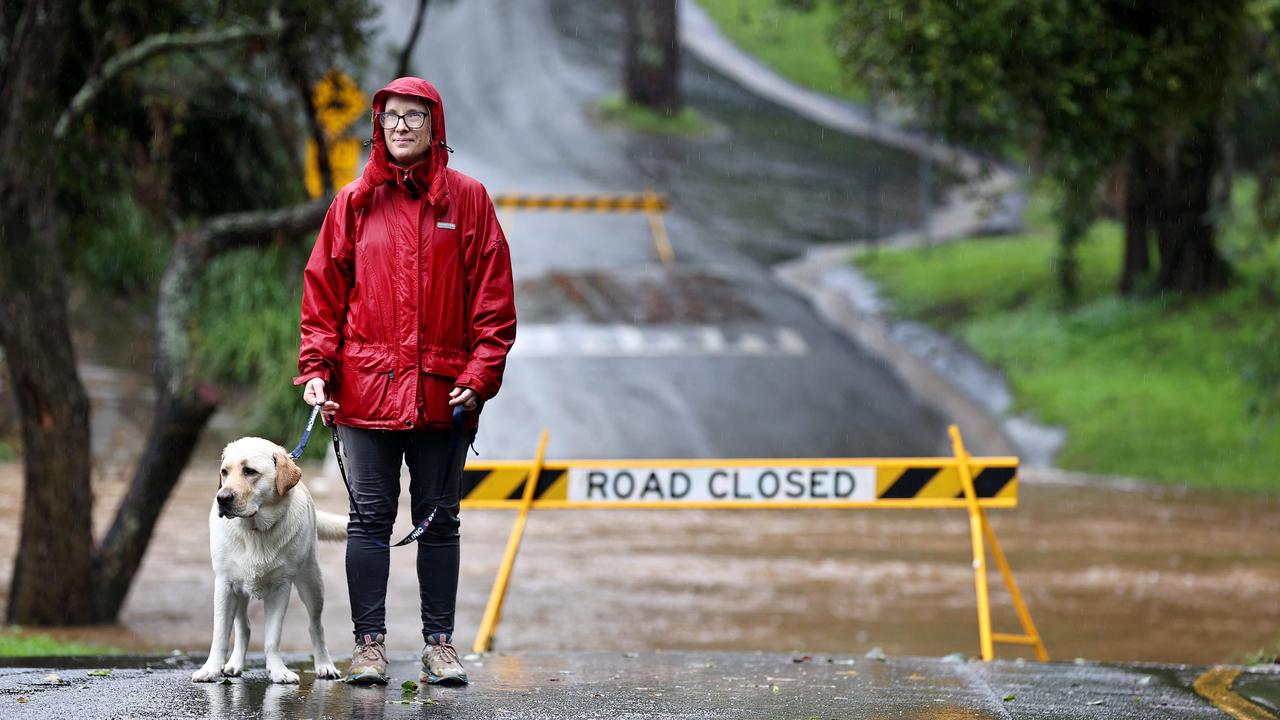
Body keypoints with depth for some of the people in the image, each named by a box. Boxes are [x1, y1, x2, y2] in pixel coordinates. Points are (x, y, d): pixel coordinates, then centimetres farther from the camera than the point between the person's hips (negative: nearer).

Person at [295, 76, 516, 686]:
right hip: (367, 386, 0)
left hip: (442, 392, 0)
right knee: (370, 517, 1)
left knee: (439, 520, 6)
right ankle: (369, 642, 5)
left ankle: (439, 642, 11)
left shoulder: (466, 199, 4)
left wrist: (481, 373, -7)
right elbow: (323, 292, 8)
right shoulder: (356, 202, 7)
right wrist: (316, 370, -2)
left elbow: (492, 294, 2)